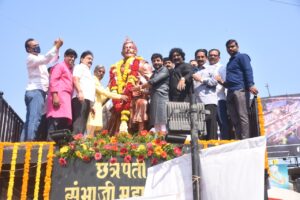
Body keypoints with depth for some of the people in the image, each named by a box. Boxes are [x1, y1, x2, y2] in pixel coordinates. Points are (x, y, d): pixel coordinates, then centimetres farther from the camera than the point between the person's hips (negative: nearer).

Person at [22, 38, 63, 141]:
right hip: (35, 91, -9)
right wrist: (56, 46, -19)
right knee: (35, 118, -21)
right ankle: (30, 140, -31)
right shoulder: (31, 58, -3)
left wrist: (57, 47, 13)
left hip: (39, 91, 9)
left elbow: (54, 58, 29)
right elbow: (46, 59, -21)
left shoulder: (39, 58, 24)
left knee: (30, 119, 3)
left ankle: (24, 142, 1)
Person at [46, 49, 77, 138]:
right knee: (56, 120, -19)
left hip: (66, 98, 9)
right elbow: (53, 80, -7)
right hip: (59, 96, -9)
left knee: (64, 121, -1)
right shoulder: (60, 66, 6)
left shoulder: (70, 70, 31)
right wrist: (55, 95, -19)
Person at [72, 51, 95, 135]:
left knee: (83, 123, 3)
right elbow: (75, 80, -10)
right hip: (81, 98, -9)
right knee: (79, 122, -18)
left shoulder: (88, 71, 34)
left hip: (88, 99, 9)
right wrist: (80, 92, -26)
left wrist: (91, 104, 26)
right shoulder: (79, 67, 7)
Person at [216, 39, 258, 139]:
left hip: (240, 90, -8)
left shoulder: (242, 57, 6)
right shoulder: (230, 62, 29)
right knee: (234, 119, 4)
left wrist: (251, 85, -23)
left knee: (243, 116, -13)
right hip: (231, 92, 8)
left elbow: (248, 71, -9)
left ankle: (245, 140, -15)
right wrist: (223, 82, 13)